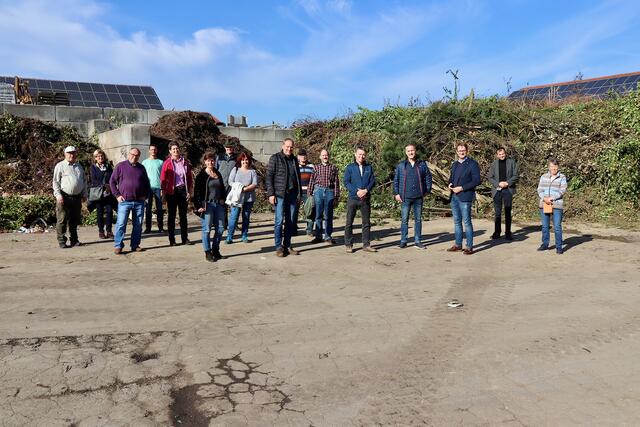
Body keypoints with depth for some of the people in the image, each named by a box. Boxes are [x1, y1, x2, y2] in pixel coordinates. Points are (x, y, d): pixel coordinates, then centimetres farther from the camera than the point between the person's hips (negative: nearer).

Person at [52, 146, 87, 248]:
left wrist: (84, 194, 15)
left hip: (77, 197, 5)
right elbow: (55, 182, -3)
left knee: (75, 220, 11)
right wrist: (58, 195, -13)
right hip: (64, 197, -5)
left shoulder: (79, 166, 18)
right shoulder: (60, 166, 1)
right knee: (62, 220, -2)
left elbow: (84, 181, 22)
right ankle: (61, 241, 3)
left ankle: (74, 240, 20)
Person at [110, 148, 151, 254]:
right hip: (124, 201, -3)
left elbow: (147, 183, 21)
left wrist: (145, 195, 9)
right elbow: (112, 182, 4)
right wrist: (117, 195, -4)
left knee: (138, 225, 6)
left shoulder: (141, 168, 13)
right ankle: (118, 246, 0)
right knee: (121, 224, -7)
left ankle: (135, 245, 15)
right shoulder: (120, 166, 3)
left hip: (139, 202, 4)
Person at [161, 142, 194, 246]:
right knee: (172, 215, 4)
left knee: (183, 215, 8)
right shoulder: (167, 163, -1)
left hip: (183, 190, 3)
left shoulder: (185, 162, 8)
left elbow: (190, 177, 10)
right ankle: (172, 239, 10)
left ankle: (185, 238, 14)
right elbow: (163, 178, -3)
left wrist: (190, 191, 4)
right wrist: (163, 191, -10)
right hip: (172, 191, -3)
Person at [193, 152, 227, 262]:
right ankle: (208, 252, 7)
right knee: (207, 229, -2)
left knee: (220, 228, 8)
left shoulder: (218, 174, 13)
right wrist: (199, 206, -13)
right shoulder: (201, 175, -4)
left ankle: (215, 250, 22)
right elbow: (197, 191, -7)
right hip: (207, 205, -6)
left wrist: (222, 199, 7)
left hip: (219, 204, 6)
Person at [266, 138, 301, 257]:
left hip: (292, 195, 5)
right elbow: (269, 177, -5)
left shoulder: (294, 160, 15)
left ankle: (287, 246, 15)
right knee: (279, 221, -5)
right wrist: (271, 194, -12)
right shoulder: (275, 158, -1)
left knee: (291, 221, 7)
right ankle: (279, 247, 2)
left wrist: (299, 193, 14)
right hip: (280, 195, -5)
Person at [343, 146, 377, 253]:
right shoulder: (350, 167, 4)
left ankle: (366, 245, 13)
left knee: (366, 222, 6)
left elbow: (373, 181, 4)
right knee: (349, 222, -1)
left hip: (366, 199, 2)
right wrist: (357, 191, -15)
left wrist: (366, 190, -14)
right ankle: (348, 245, 7)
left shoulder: (369, 167, 11)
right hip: (353, 198, -2)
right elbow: (346, 182, -4)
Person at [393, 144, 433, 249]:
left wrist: (427, 190, 6)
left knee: (418, 219, 8)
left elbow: (428, 177, 12)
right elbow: (395, 180, 5)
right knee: (404, 220, 1)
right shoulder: (401, 165, 3)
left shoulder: (422, 164, 6)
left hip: (418, 197, 2)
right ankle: (403, 241, 9)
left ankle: (417, 241, 15)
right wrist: (396, 193, -1)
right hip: (406, 197, -2)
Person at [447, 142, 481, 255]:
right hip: (454, 197, 7)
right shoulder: (454, 164, 17)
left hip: (465, 197, -7)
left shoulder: (472, 164, -5)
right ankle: (458, 245, 20)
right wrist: (450, 184, 3)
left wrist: (462, 188, -16)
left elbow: (477, 181, -12)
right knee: (457, 222, 12)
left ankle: (469, 247, 1)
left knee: (467, 222, -5)